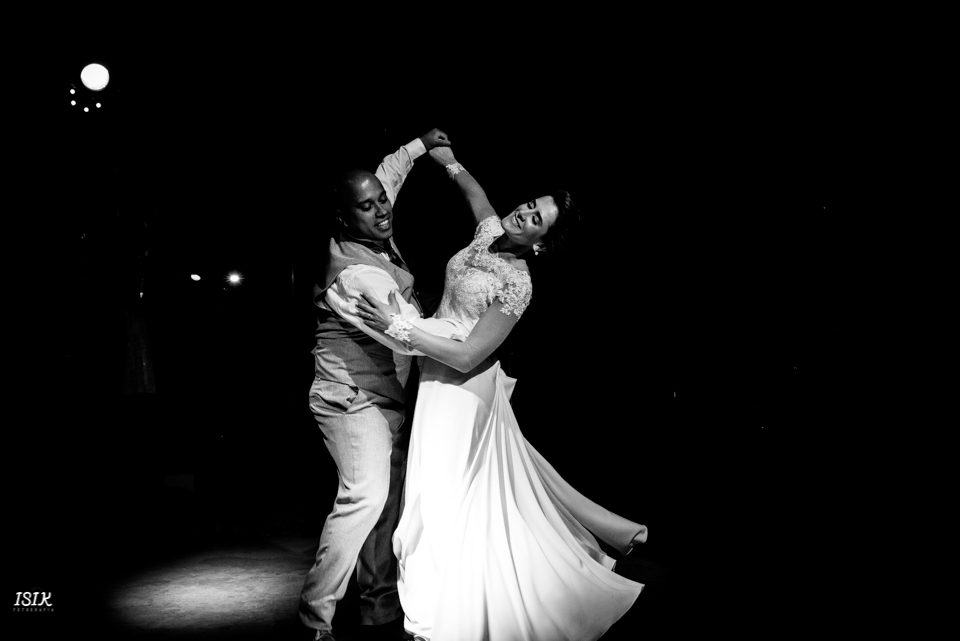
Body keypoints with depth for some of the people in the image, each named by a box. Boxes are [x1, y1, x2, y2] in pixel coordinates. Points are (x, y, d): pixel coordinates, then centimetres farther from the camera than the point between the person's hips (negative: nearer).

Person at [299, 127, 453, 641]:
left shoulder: (375, 237, 3)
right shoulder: (356, 273, -24)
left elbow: (384, 178, 24)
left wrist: (419, 146, 22)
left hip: (387, 396, 9)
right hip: (355, 395, -9)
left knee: (388, 498, 9)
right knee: (366, 493, -19)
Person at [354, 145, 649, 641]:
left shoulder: (518, 284, -19)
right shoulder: (490, 233, 3)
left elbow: (467, 356, -22)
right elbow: (473, 190, 25)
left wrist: (400, 326, -23)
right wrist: (448, 161, 7)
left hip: (461, 389, -9)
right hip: (439, 380, 9)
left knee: (442, 495, -2)